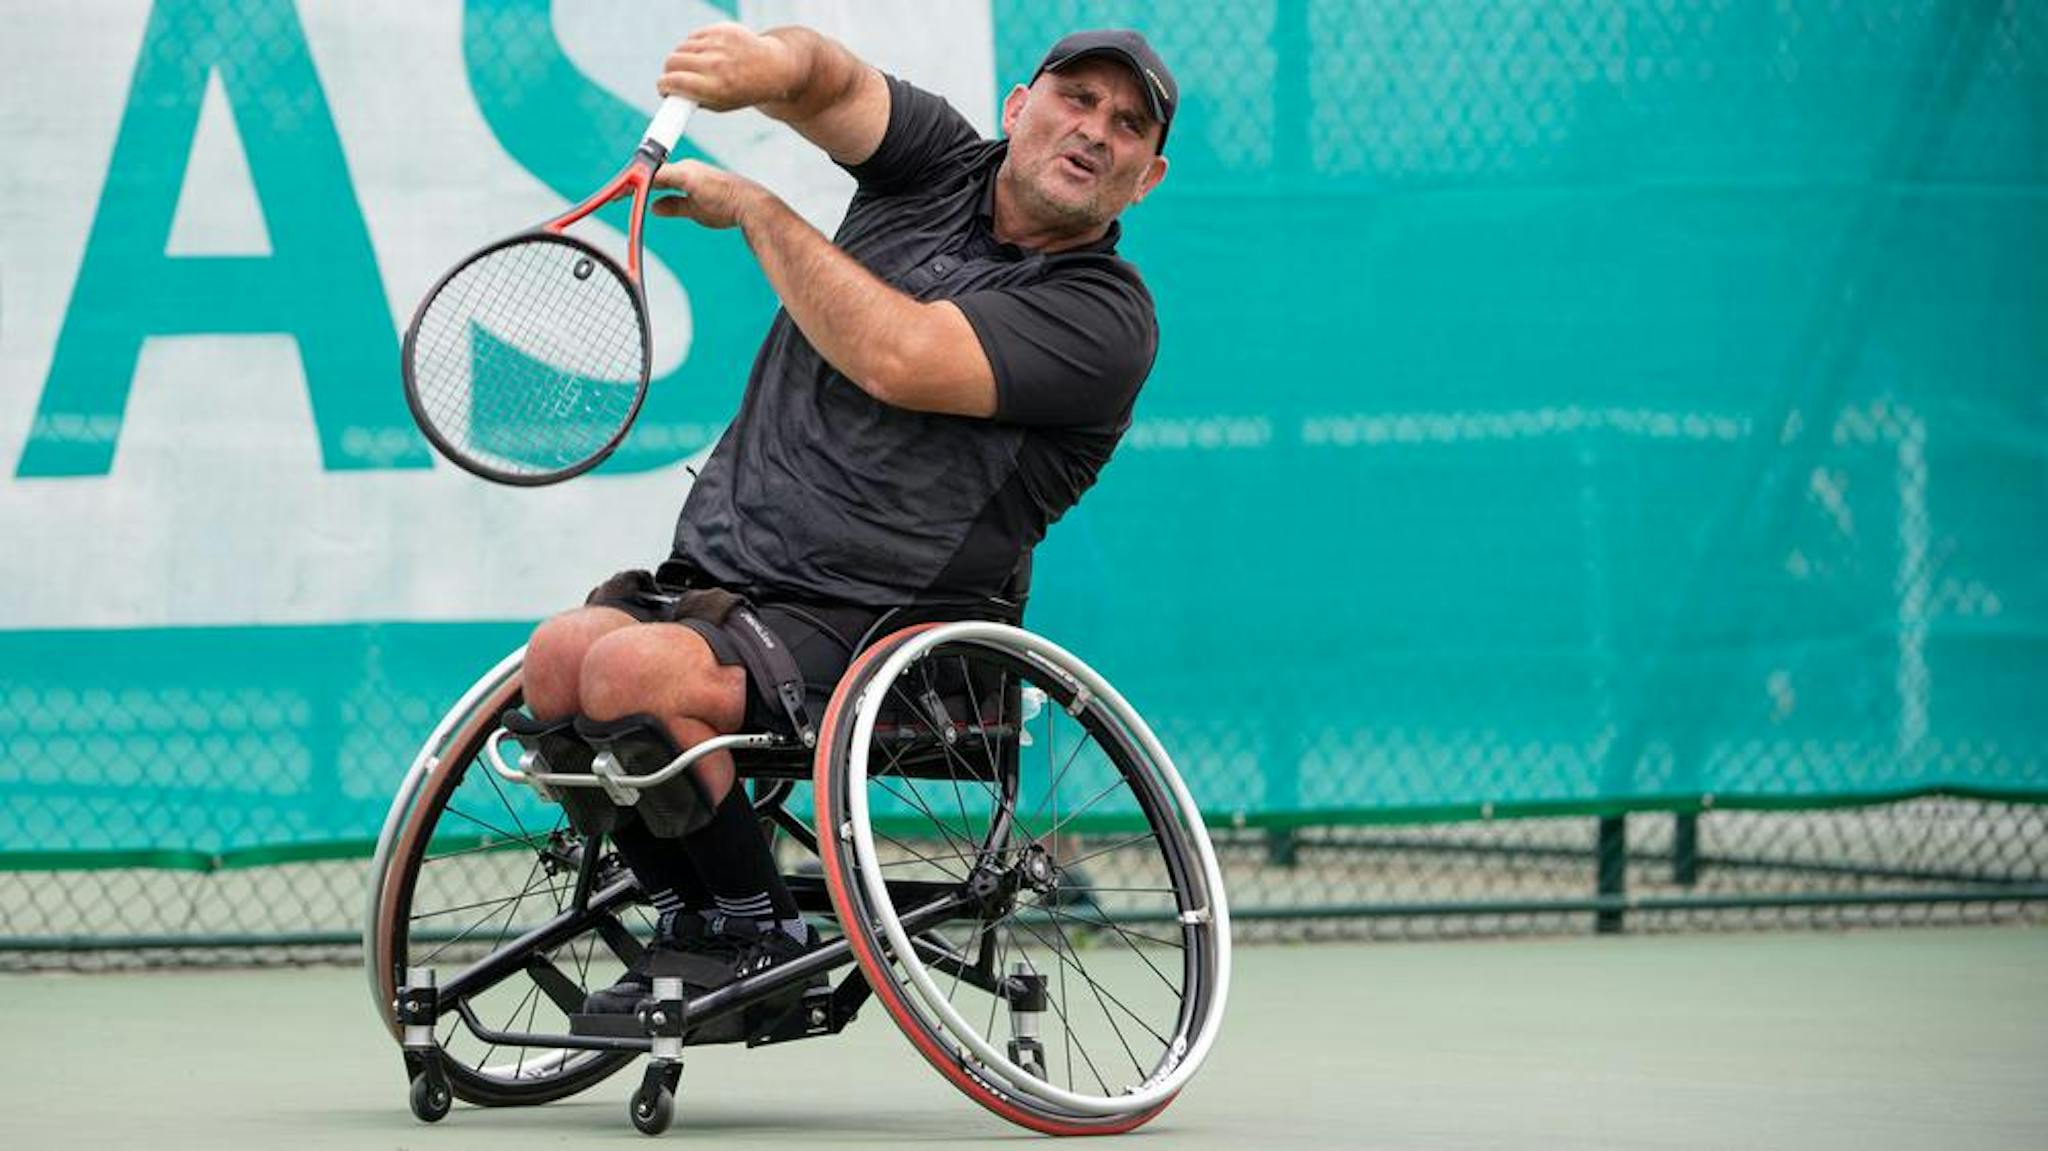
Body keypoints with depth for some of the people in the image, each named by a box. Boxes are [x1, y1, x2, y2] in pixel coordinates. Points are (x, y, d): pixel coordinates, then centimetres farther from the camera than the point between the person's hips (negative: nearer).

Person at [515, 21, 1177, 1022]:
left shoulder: (1107, 318, -6)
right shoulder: (940, 168, 13)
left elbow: (898, 358, -19)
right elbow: (830, 82, -5)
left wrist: (750, 207, -10)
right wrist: (767, 63, -31)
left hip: (864, 631, -6)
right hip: (715, 579, 6)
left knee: (631, 670, -30)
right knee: (562, 653, -23)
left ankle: (761, 933, -10)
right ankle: (691, 920, -3)